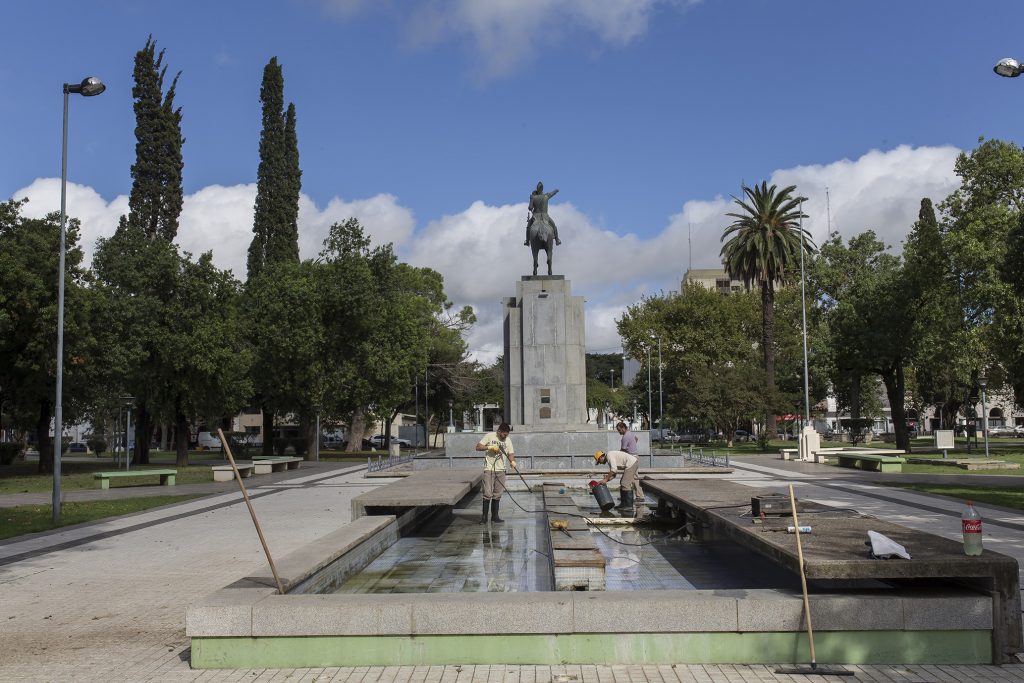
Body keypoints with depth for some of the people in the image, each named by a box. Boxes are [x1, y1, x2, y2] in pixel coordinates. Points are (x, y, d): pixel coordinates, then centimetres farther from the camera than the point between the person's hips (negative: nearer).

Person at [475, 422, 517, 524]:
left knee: (497, 494, 8)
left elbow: (510, 453, 6)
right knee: (488, 494, -9)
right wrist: (490, 447, -18)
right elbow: (478, 447, -6)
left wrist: (512, 461, -15)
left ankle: (494, 516, 16)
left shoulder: (508, 440, 8)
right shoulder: (489, 436, -5)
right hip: (489, 469, -4)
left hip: (500, 470, 4)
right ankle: (484, 517, -1)